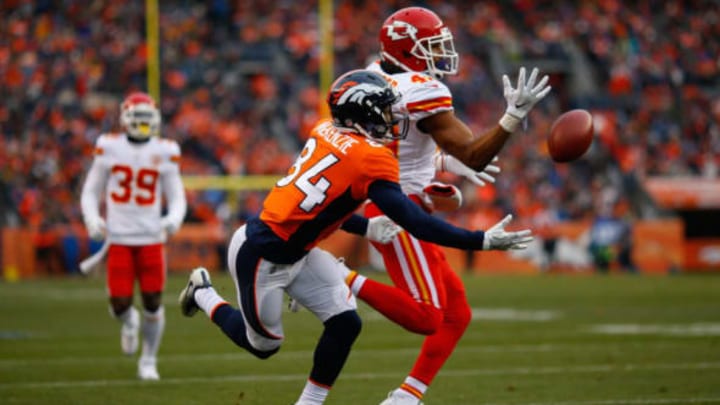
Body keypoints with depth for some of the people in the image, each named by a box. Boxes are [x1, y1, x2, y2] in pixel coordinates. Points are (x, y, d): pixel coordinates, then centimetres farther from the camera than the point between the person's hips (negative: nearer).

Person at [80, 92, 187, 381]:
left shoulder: (164, 152, 2)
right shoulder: (109, 148, 0)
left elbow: (177, 197, 7)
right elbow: (91, 192, 8)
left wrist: (173, 219, -14)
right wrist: (92, 219, -10)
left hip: (151, 237, 1)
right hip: (118, 238, -1)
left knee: (153, 302, -1)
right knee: (120, 304, -6)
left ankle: (148, 361, 19)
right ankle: (129, 322, 33)